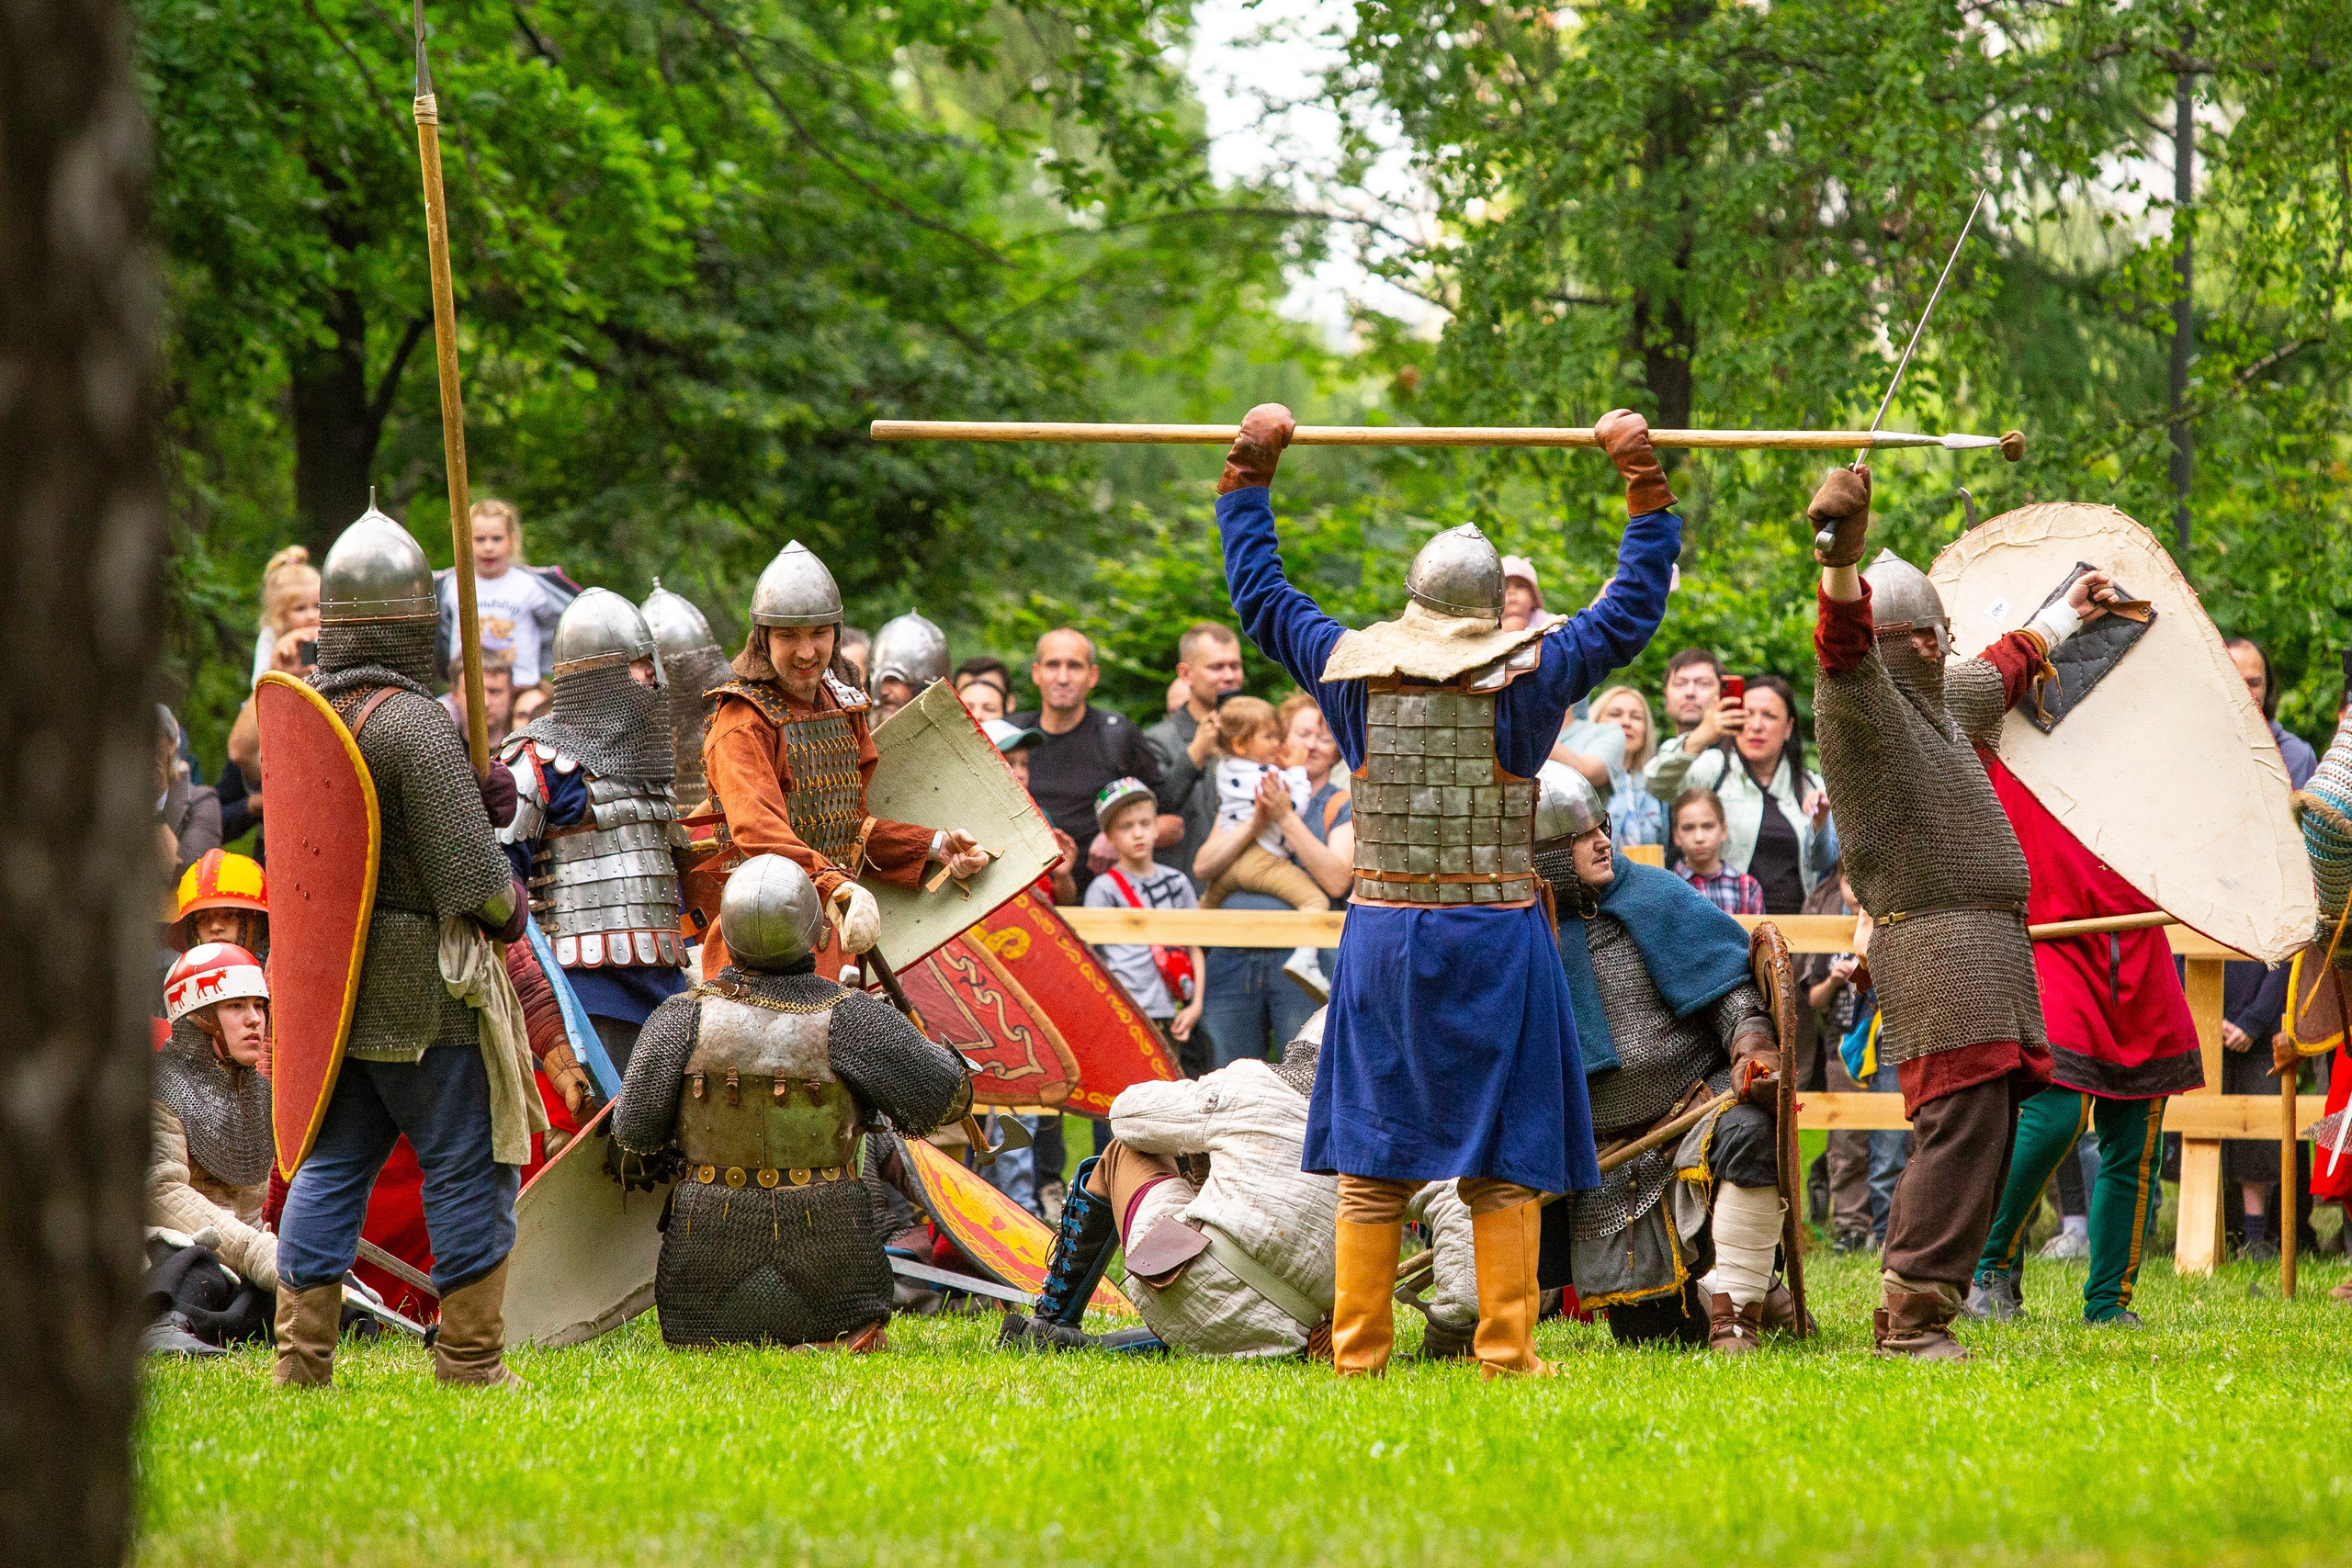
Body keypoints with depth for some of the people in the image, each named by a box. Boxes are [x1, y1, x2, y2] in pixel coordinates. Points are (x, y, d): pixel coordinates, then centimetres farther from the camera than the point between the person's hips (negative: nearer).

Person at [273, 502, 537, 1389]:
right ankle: (470, 1361, 4)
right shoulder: (415, 725, -19)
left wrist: (476, 798, 3)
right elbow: (469, 880, -21)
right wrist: (509, 906, 1)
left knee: (331, 1165, 10)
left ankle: (301, 1355, 7)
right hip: (424, 984, -7)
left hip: (329, 976, 8)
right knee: (467, 1167, 2)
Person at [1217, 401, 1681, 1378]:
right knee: (1502, 1165, 2)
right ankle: (1505, 1353, 0)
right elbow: (1635, 603, 2)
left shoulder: (1353, 672, 1)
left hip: (1381, 935, 3)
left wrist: (1251, 470, 23)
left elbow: (1258, 592, 15)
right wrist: (1643, 480, 10)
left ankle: (1357, 1350, 7)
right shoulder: (1527, 680, -6)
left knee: (1371, 1160, 6)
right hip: (1495, 936, -3)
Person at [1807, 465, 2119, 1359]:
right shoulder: (1858, 703, -7)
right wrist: (1842, 565, -50)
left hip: (1989, 945, 9)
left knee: (1979, 1131, 7)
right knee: (1965, 1119, -17)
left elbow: (2003, 669, 44)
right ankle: (1915, 1314, -17)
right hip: (1930, 941, -9)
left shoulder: (1946, 696, 21)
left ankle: (1908, 1313, 12)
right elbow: (1845, 647, -30)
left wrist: (2065, 614, 58)